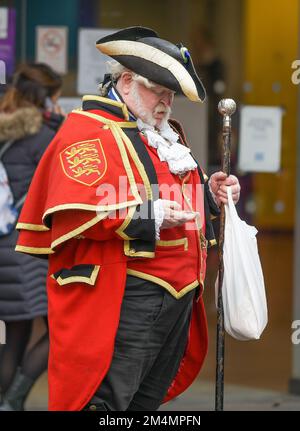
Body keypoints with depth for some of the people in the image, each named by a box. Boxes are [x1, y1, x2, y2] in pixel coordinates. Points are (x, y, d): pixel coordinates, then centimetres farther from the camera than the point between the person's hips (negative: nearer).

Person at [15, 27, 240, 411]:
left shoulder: (166, 136, 22)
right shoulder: (89, 131, -8)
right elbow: (75, 212, -21)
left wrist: (209, 192, 13)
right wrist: (150, 217, -23)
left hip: (179, 298, 9)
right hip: (126, 302, -9)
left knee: (148, 401, 13)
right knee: (107, 401, -11)